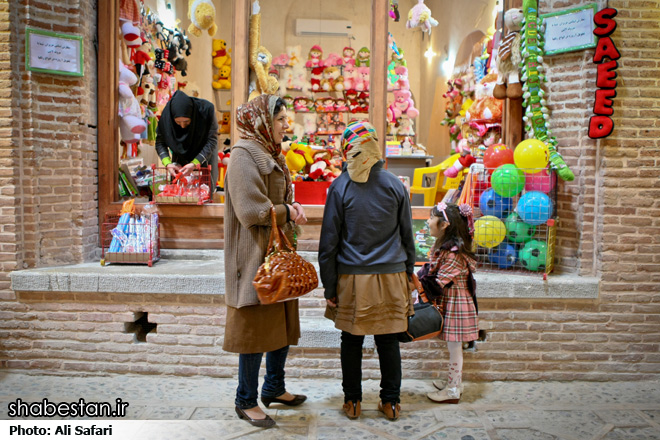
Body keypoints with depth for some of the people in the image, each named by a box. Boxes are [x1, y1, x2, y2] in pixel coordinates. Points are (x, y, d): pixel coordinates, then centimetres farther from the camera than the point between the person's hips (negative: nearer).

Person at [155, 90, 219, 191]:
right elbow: (160, 142, -16)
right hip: (181, 153, 2)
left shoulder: (206, 109, -32)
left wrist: (194, 164, -38)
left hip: (205, 153, -2)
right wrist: (168, 163, -32)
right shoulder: (167, 114, -26)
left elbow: (211, 141, -29)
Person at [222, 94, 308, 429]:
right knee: (255, 326, 0)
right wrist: (288, 213, -9)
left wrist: (291, 208, 0)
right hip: (256, 254, -9)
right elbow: (251, 210, -23)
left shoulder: (272, 155, 16)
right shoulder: (244, 155, -14)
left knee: (282, 323, 16)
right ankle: (246, 401, 17)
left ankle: (274, 389, 32)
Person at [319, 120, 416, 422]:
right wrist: (409, 272, 20)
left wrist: (329, 285, 3)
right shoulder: (395, 185, 0)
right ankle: (391, 402, 22)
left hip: (352, 278, -1)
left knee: (351, 341, 11)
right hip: (391, 274, 2)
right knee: (388, 341, 11)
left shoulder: (340, 187, -6)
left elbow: (329, 242, -4)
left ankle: (352, 401, 23)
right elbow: (406, 235, 8)